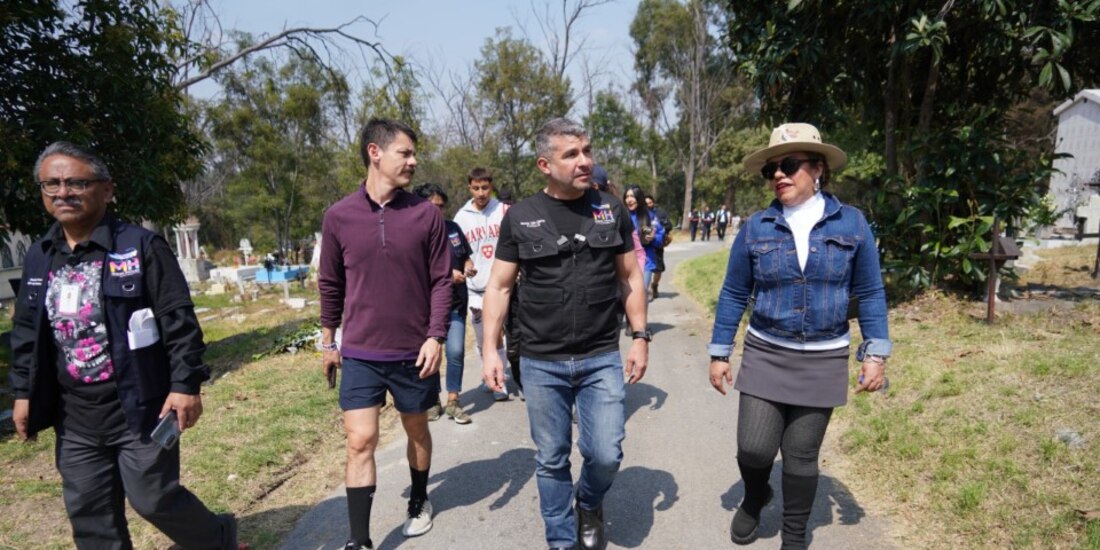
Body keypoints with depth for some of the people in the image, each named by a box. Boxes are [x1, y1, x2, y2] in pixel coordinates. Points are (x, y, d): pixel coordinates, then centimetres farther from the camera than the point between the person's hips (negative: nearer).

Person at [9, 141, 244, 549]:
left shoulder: (141, 247, -11)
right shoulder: (38, 258, 8)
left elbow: (179, 321, -13)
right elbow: (25, 332, 17)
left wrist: (186, 384, -17)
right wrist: (23, 392, 14)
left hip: (140, 406, -6)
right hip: (75, 416, 6)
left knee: (153, 498, -1)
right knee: (88, 513, 13)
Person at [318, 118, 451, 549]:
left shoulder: (426, 214, -5)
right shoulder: (338, 216, -3)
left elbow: (441, 280, -3)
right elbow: (330, 284, 6)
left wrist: (436, 337, -11)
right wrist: (329, 340, 11)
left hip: (414, 352, 1)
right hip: (360, 354, 0)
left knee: (416, 430, 18)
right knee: (360, 442, -2)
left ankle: (419, 500, 42)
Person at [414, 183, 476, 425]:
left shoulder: (453, 228, 6)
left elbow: (466, 257, 16)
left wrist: (469, 267, -6)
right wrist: (447, 275, -22)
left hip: (456, 303, 3)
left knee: (456, 351, -6)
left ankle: (452, 401, 9)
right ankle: (433, 401, 24)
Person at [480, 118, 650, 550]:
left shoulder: (611, 210, 2)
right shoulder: (520, 218, -2)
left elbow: (630, 278, 8)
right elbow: (499, 287, 1)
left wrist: (640, 337, 2)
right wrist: (489, 350, -5)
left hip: (602, 359, 1)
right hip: (540, 363, 0)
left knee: (606, 456, 1)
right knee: (551, 461, 11)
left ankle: (589, 503, 35)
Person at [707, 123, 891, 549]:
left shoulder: (851, 223, -3)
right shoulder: (755, 228, -3)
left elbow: (870, 293, 2)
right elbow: (733, 294, 2)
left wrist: (876, 354, -4)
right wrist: (719, 354, 2)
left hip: (823, 361, 0)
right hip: (765, 355, 1)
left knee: (801, 455, 8)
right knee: (754, 448, -3)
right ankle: (754, 500, 32)